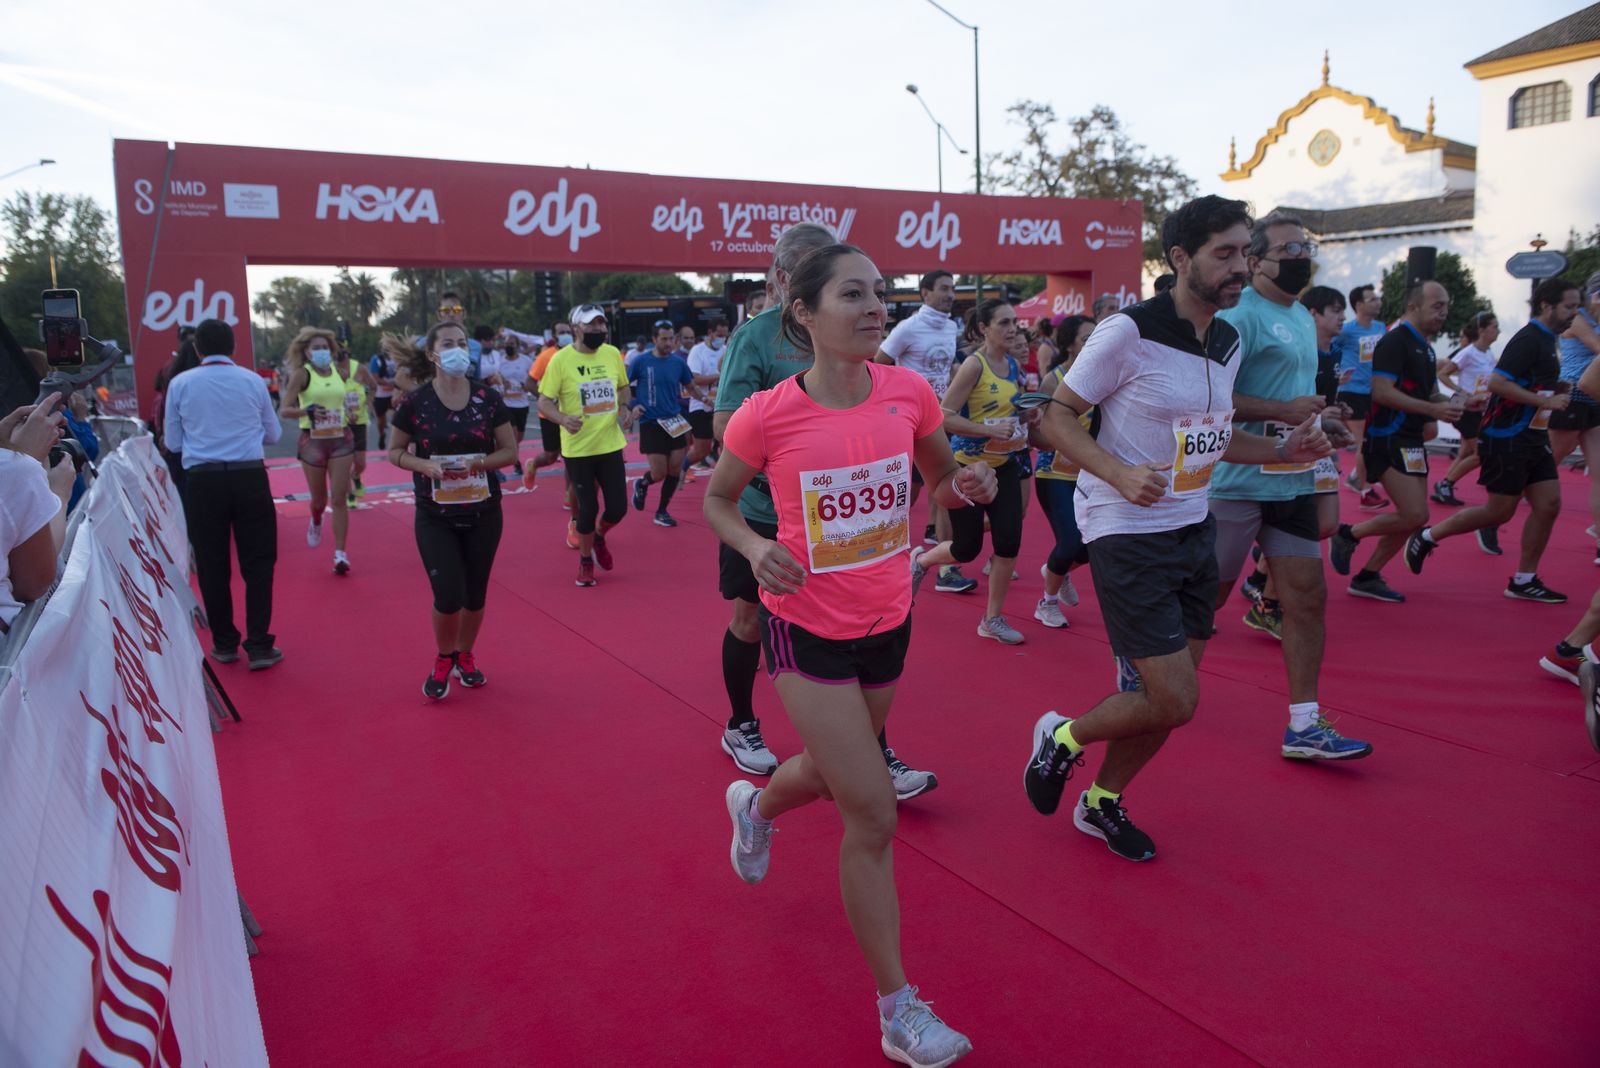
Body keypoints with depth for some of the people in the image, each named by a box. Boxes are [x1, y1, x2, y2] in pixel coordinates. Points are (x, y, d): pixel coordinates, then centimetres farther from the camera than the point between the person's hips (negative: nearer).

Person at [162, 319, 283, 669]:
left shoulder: (180, 384, 3)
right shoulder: (253, 381, 3)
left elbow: (173, 442, 8)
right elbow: (274, 434, 12)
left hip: (203, 480, 1)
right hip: (250, 478, 0)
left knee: (212, 565, 11)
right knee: (258, 563, 5)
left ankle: (224, 644, 19)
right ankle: (258, 646, 3)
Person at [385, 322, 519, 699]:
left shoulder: (488, 398, -4)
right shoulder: (415, 402, -8)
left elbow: (510, 451, 1)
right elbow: (394, 451, 3)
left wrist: (479, 462, -18)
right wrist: (423, 465, -17)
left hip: (483, 512, 2)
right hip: (435, 516, -2)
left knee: (475, 594, 10)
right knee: (449, 595, -9)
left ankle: (465, 656, 35)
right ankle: (443, 659, 20)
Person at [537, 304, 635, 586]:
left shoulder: (613, 354, 3)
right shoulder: (561, 359, -10)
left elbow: (623, 387, 19)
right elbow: (544, 402, -9)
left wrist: (625, 408, -2)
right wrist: (563, 419, -28)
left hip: (610, 445, 4)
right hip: (577, 448, -4)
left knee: (618, 507, 3)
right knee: (588, 508, 2)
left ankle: (599, 537, 37)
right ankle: (585, 559, 27)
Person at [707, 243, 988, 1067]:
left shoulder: (908, 393, -8)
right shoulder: (766, 415, -17)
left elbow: (941, 479, 10)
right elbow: (716, 500, 0)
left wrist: (967, 487, -13)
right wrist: (756, 549, -20)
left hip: (887, 622, 5)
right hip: (808, 631, -5)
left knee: (836, 775, 26)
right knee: (874, 818, -5)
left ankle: (754, 805, 63)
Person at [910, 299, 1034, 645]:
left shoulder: (1013, 365, 6)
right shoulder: (974, 365, -16)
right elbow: (945, 417, -22)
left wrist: (1028, 415, -1)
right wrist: (990, 430, -30)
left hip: (1004, 464, 6)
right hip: (967, 465, -6)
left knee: (1009, 541, -2)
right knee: (967, 548, 1)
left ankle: (993, 619, 13)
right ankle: (921, 560, 35)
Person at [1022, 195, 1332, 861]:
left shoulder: (1228, 342, 9)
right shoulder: (1127, 333, -16)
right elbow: (1056, 417, -13)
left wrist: (1282, 450, 6)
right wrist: (1118, 472, -28)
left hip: (1193, 529, 8)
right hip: (1127, 533, -8)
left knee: (1170, 693, 12)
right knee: (1175, 701, -10)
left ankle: (1103, 801, 33)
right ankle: (1062, 737, 17)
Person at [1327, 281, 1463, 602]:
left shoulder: (1425, 347, 18)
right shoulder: (1395, 341, -11)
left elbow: (1429, 393, 28)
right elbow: (1382, 391, -21)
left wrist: (1448, 403, 5)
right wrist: (1432, 410, -20)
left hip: (1411, 441, 10)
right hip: (1388, 440, -10)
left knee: (1412, 518, 9)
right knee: (1415, 514, -16)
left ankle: (1367, 578, 17)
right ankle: (1348, 535, 4)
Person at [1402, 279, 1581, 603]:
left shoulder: (1548, 341, 15)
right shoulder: (1529, 339, -15)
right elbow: (1497, 382, -24)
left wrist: (1556, 389, 8)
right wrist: (1545, 401, -23)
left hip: (1532, 437, 9)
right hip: (1507, 438, -9)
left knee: (1549, 504, 4)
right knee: (1500, 511, -4)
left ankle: (1524, 581, 11)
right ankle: (1427, 538, 11)